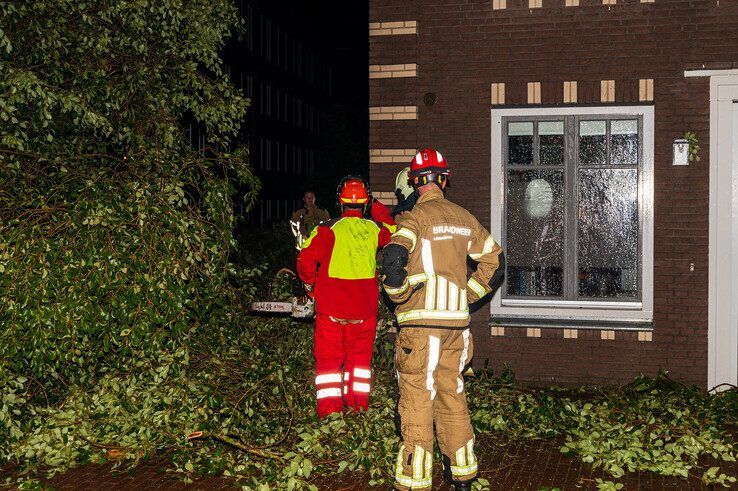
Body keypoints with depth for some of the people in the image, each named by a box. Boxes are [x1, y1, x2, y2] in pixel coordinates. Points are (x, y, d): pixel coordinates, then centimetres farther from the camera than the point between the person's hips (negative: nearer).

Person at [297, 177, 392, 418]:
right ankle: (358, 408, 21)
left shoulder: (328, 229, -9)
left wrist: (311, 285, 1)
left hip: (331, 306, -2)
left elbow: (306, 258, -16)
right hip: (365, 308, 3)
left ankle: (330, 412, 6)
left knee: (328, 358, 8)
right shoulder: (376, 229, 0)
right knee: (360, 356, 17)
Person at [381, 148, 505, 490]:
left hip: (422, 323, -6)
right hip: (457, 322, 6)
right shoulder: (464, 218, 11)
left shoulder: (417, 216, -8)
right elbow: (494, 261, 18)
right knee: (452, 394, 17)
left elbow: (393, 258, -24)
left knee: (416, 400, 0)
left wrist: (398, 295, -8)